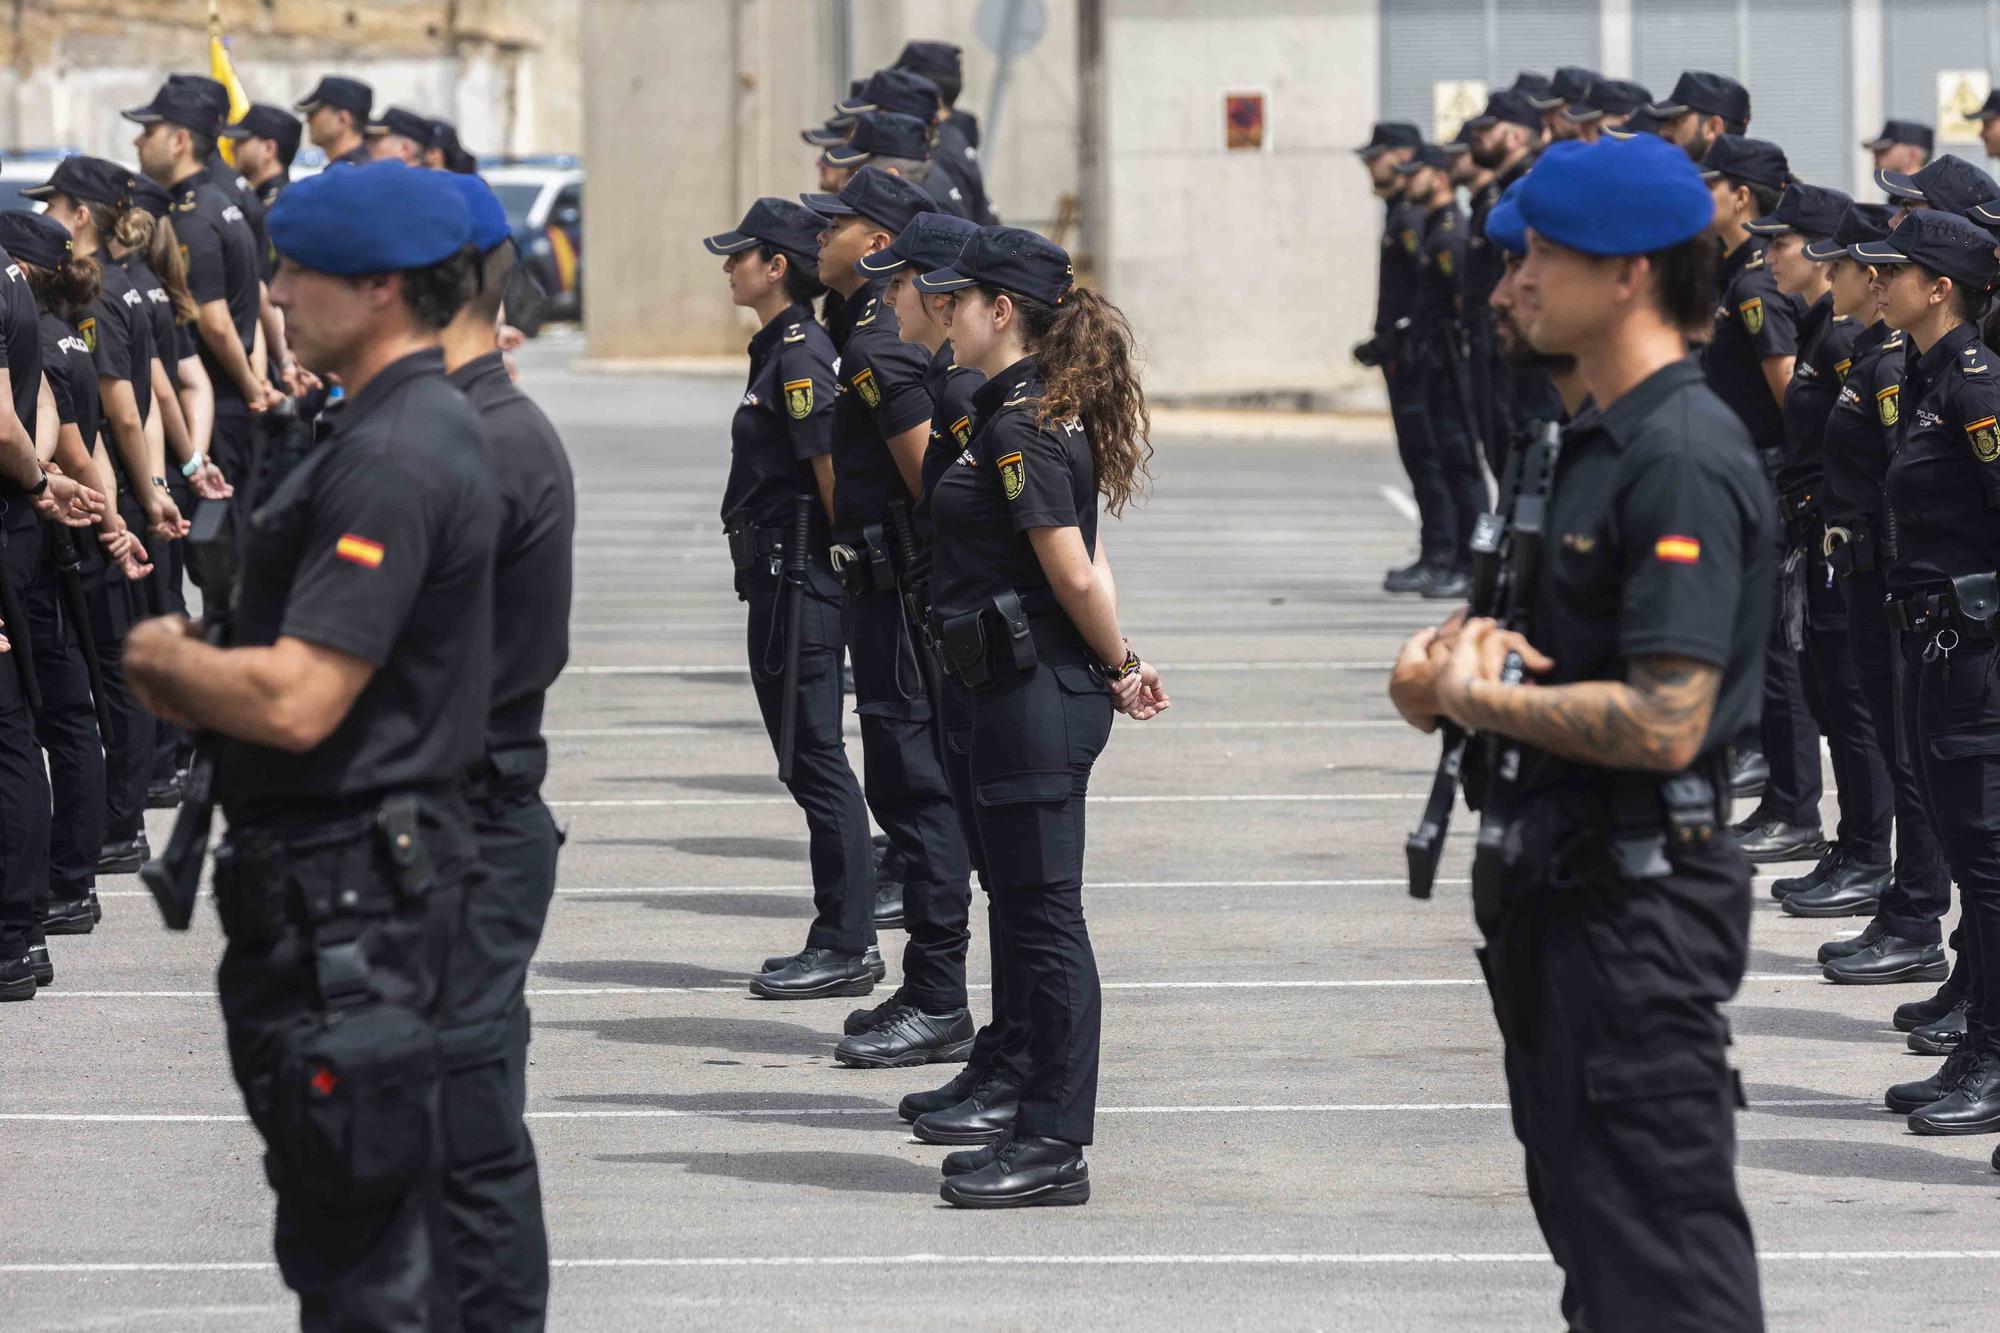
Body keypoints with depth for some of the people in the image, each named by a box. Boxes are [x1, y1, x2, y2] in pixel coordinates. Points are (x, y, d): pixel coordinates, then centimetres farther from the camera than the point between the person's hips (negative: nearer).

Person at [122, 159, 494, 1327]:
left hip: (350, 891, -11)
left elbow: (298, 702, -26)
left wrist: (165, 659, -8)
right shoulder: (425, 427, 15)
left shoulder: (392, 460, -20)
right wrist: (201, 677, 5)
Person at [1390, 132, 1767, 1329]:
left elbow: (1665, 723, -26)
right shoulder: (1606, 440, 14)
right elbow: (1564, 652, 22)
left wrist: (1474, 697, -14)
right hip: (1574, 891, 11)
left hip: (1641, 901, -11)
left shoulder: (1683, 460, -19)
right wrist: (1450, 665, -1)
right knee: (1588, 1221, 18)